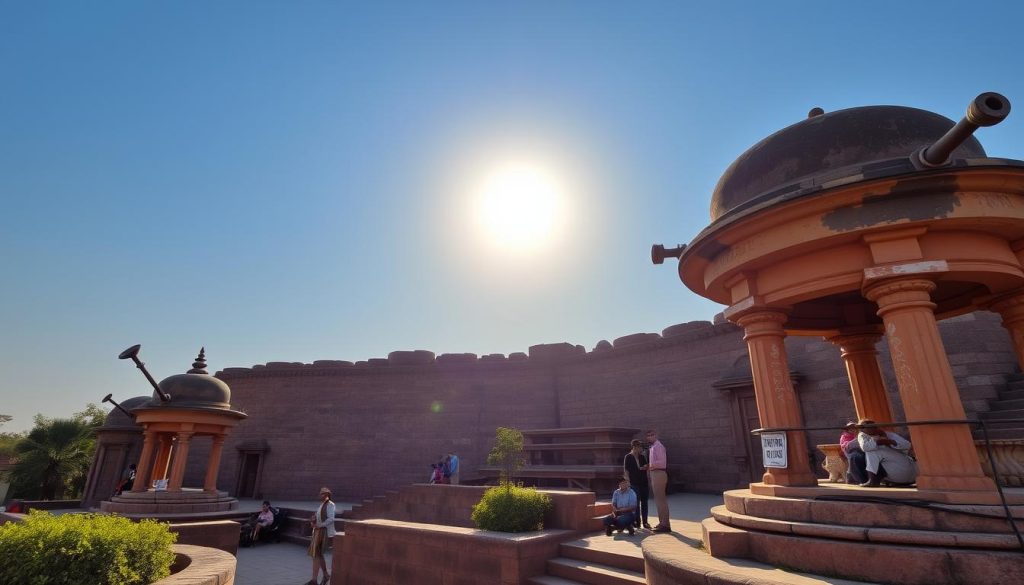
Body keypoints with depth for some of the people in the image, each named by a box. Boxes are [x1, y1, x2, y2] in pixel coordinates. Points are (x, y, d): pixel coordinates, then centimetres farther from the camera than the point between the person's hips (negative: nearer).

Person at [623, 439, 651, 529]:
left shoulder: (642, 457, 10)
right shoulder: (628, 457, -4)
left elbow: (646, 468, 15)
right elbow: (626, 471, -6)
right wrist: (628, 482, -11)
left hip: (644, 482, 5)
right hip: (634, 483, -5)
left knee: (644, 502, 8)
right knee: (636, 503, 0)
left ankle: (645, 522, 16)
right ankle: (637, 521, 10)